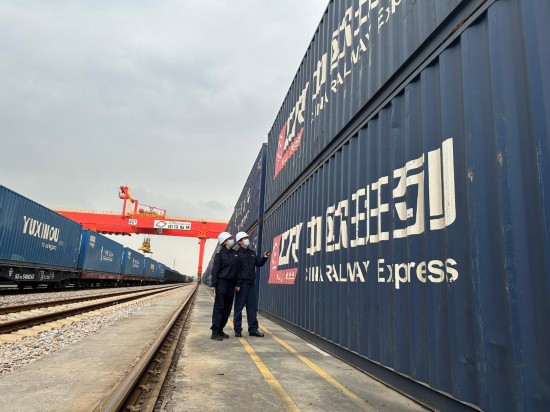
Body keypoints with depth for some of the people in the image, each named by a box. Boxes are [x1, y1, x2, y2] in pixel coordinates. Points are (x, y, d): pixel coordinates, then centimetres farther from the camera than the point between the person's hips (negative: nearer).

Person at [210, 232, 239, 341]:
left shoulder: (234, 253, 12)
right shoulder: (220, 253, -4)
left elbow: (236, 269, 14)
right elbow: (215, 269, -8)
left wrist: (237, 284, 11)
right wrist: (213, 284, -13)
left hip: (231, 283, 6)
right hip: (222, 282, -6)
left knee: (227, 308, 8)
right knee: (219, 307, -5)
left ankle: (220, 330, 17)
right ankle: (215, 332, -2)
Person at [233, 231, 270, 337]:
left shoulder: (252, 253, 15)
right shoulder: (237, 254, -8)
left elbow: (259, 263, 20)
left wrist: (264, 257, 1)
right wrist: (237, 284, -18)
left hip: (251, 283, 7)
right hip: (242, 284, -7)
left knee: (253, 307, 9)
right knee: (239, 307, 2)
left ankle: (253, 329, 16)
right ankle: (238, 330, 12)